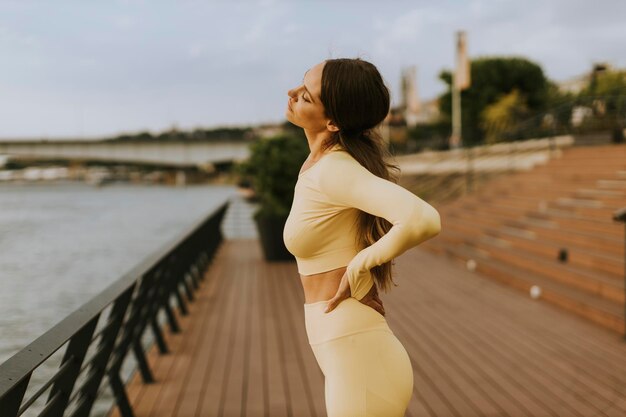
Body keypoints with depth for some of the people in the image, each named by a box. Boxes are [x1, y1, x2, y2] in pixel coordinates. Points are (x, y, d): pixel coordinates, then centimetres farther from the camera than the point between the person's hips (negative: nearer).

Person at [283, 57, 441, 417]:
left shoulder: (334, 169, -17)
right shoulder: (321, 165, 10)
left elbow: (424, 220, -32)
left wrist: (355, 270, -18)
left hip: (359, 364, -9)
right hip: (359, 359, 9)